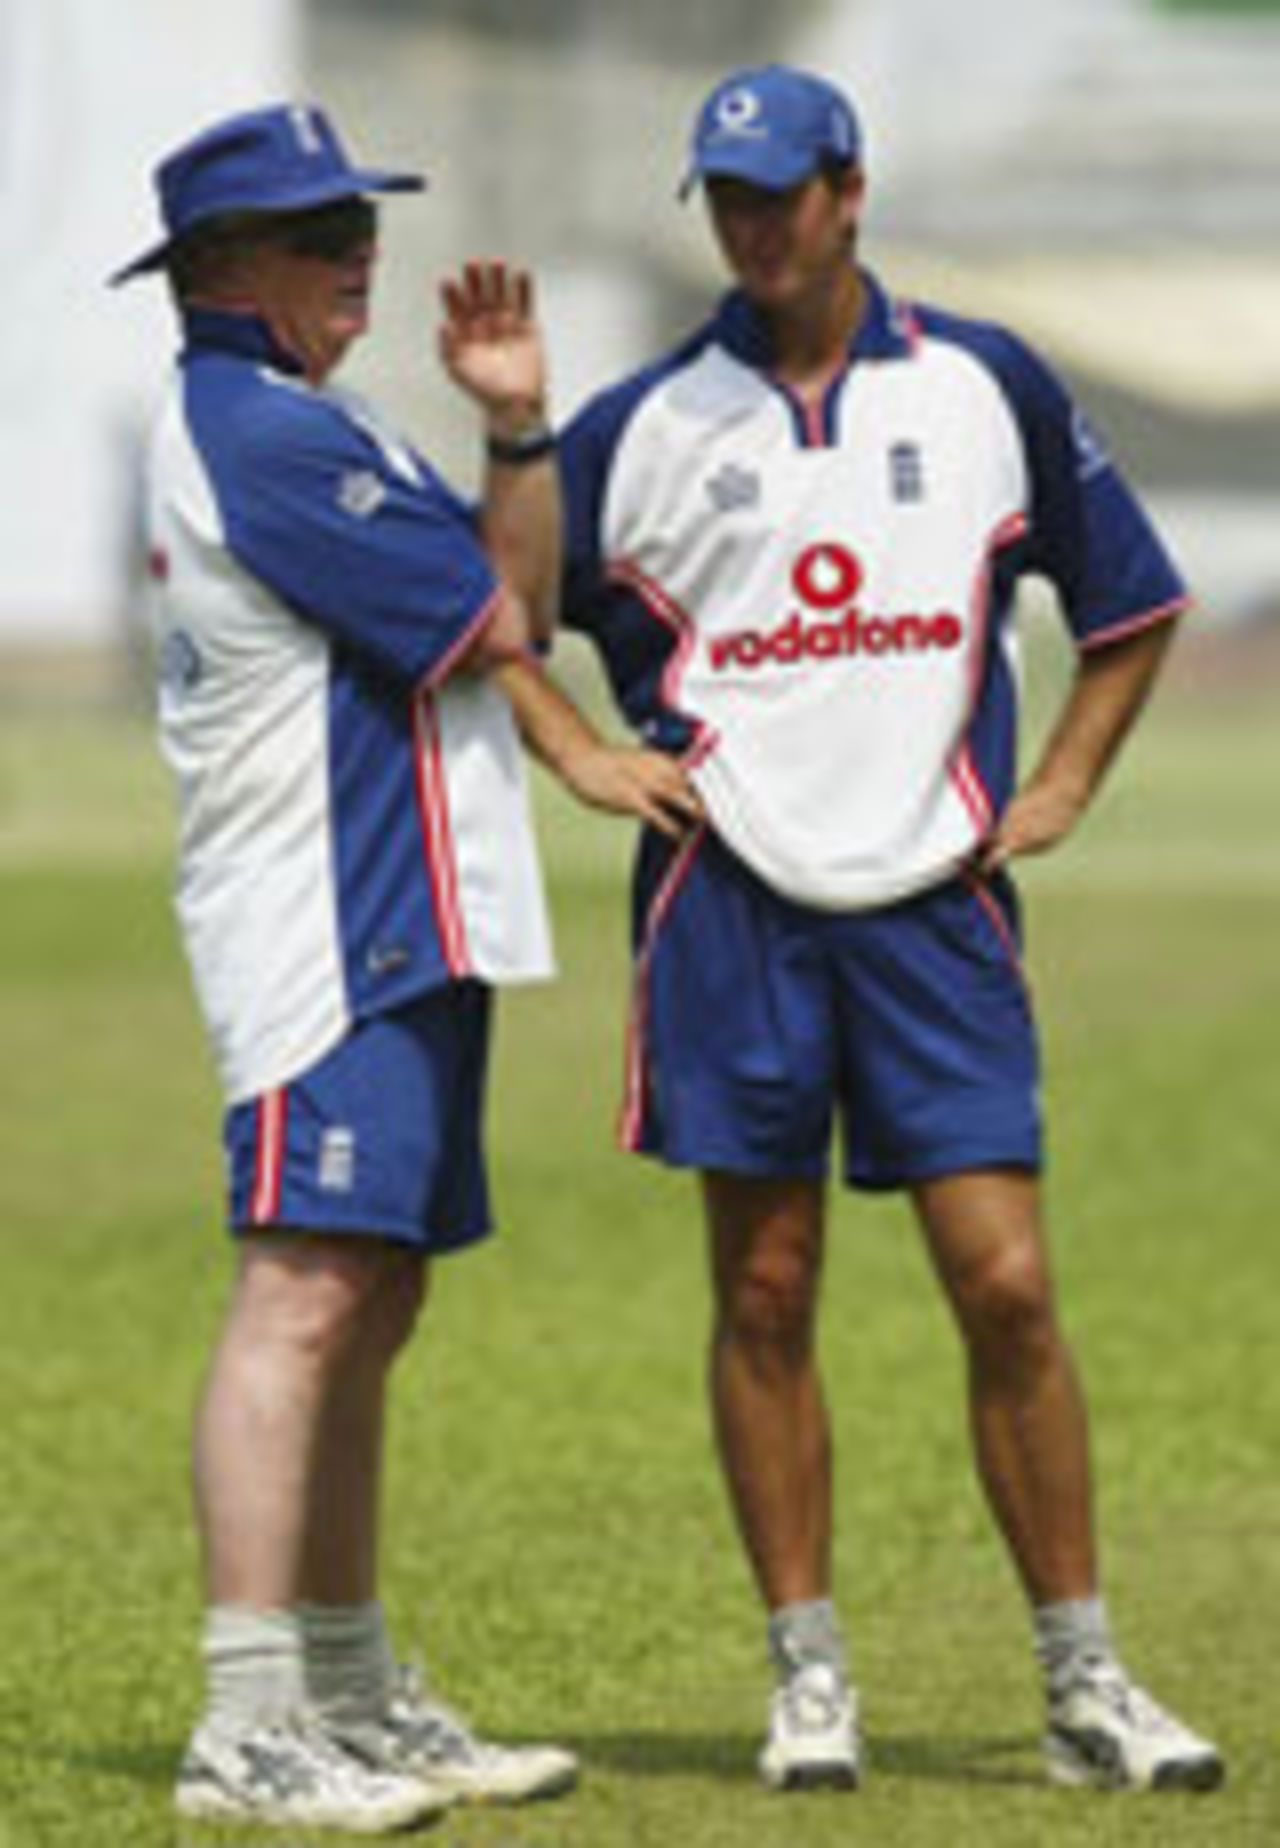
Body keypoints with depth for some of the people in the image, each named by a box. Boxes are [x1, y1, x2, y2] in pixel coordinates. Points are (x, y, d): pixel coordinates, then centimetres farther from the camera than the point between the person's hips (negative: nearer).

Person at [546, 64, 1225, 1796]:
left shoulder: (989, 389, 6)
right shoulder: (646, 425, 5)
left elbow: (1134, 605, 16)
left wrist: (1060, 791, 7)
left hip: (935, 900, 0)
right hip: (732, 906, 0)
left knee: (1008, 1286, -5)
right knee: (764, 1300, 2)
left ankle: (1085, 1683, 3)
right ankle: (809, 1676, 11)